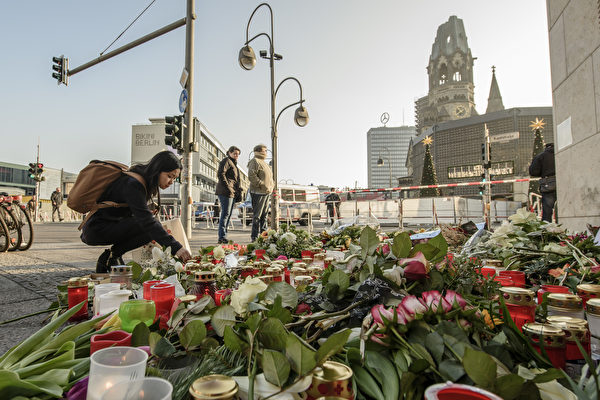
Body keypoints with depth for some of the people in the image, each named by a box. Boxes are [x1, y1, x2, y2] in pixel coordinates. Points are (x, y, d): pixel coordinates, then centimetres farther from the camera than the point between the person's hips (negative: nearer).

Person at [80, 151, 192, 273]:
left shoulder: (144, 181, 6)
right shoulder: (133, 184, -23)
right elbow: (147, 220, -33)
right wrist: (175, 247, -39)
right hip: (96, 230, -10)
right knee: (150, 229, -23)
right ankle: (111, 256, -5)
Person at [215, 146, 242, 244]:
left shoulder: (233, 163, 26)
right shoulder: (226, 161, -4)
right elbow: (221, 174, -17)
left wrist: (238, 191, 20)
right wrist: (228, 187, -20)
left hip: (232, 192, 10)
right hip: (226, 191, -10)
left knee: (228, 214, 9)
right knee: (225, 213, -12)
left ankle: (223, 236, 13)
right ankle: (222, 237, -11)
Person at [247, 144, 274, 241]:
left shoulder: (264, 163, 23)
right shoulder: (254, 161, -7)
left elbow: (270, 176, 32)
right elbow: (251, 176, -18)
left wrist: (271, 185, 15)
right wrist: (262, 185, -20)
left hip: (266, 192, 10)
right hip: (258, 192, -10)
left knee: (264, 214, 12)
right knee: (257, 215, -8)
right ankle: (255, 236, -4)